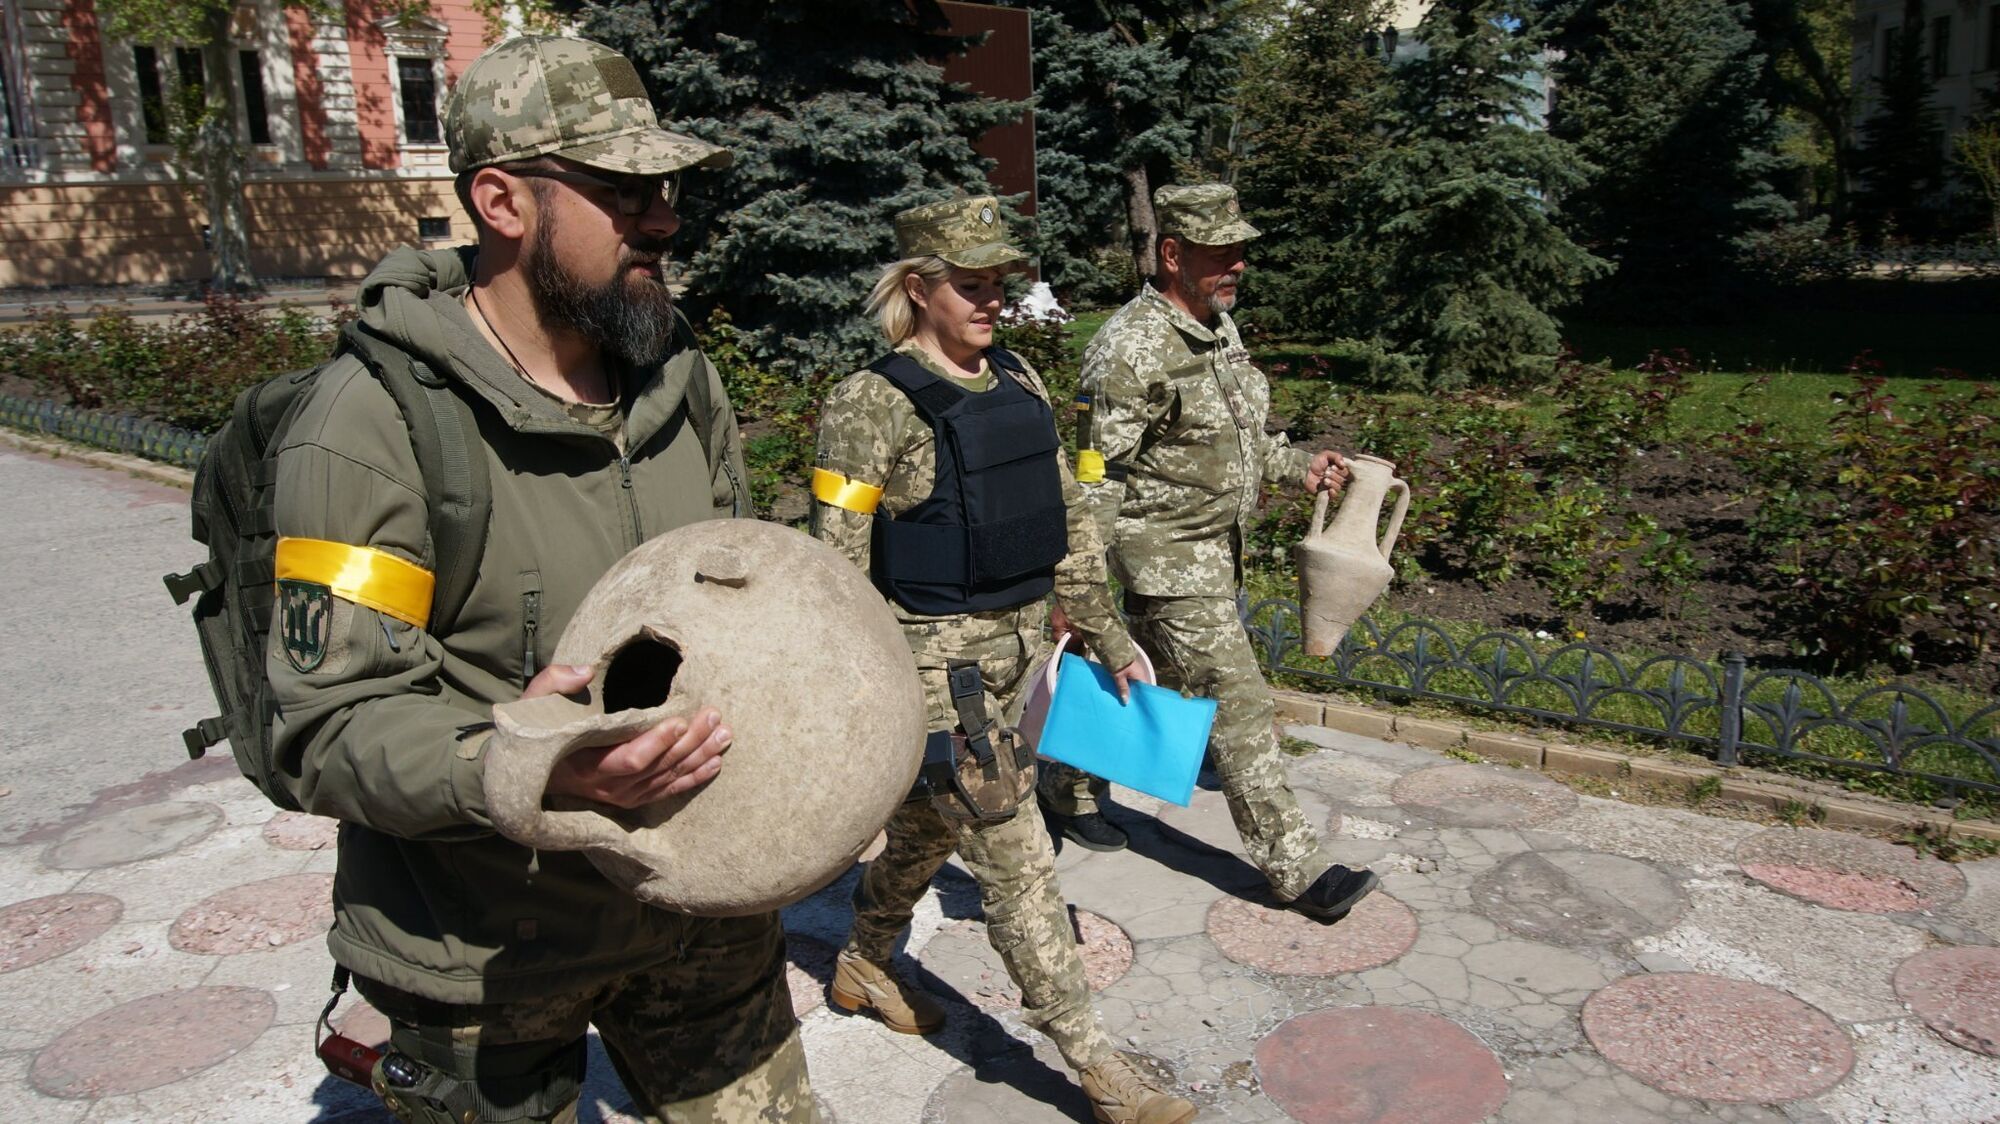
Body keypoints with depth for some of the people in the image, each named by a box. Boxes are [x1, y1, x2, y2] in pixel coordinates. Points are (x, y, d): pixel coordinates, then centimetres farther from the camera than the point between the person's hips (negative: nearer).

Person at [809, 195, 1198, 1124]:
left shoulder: (1019, 385, 7)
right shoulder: (873, 404, -14)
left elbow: (1067, 522, 14)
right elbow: (838, 570, -15)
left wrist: (1109, 637, 14)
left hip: (1015, 645, 7)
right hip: (936, 661, -7)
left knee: (930, 824, 23)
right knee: (1016, 860, -2)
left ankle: (861, 967, 46)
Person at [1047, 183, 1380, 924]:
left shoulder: (1219, 326, 9)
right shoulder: (1131, 347, -20)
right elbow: (1095, 480, -21)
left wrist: (1298, 467, 9)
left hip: (1216, 547, 9)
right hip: (1168, 558, -9)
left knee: (1148, 682, 21)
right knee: (1238, 703, -5)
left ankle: (1066, 783, 40)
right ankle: (1293, 866, 6)